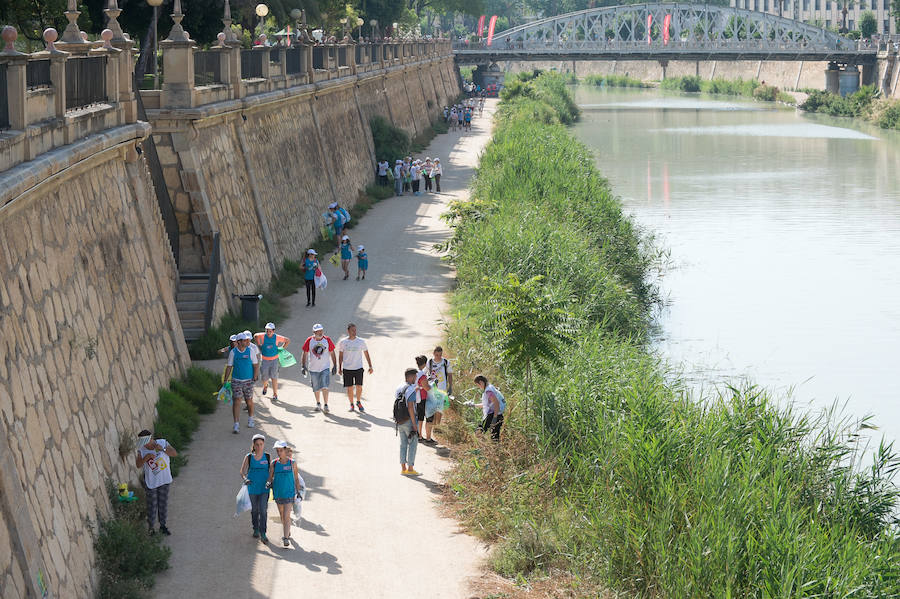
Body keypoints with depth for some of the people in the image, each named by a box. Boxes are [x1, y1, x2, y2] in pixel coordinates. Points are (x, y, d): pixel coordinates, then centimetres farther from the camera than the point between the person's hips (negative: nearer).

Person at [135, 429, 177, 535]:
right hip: (151, 482, -2)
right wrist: (146, 457, -36)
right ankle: (150, 527, 19)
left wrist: (163, 449, -30)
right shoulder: (141, 451, -10)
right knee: (152, 506, 3)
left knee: (163, 504, 13)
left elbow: (175, 453, -17)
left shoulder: (162, 443, -9)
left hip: (164, 480, 2)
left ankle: (163, 526, 28)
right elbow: (138, 465, -20)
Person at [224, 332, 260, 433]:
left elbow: (256, 365, 3)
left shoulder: (251, 350, -1)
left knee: (249, 401, 9)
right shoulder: (233, 352, -1)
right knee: (236, 401, -7)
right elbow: (229, 367, 3)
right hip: (236, 380, 0)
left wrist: (255, 377, -6)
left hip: (248, 380, 0)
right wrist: (225, 380, 1)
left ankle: (250, 419, 33)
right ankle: (236, 425, -6)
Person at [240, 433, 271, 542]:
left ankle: (263, 534, -10)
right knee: (254, 510, 13)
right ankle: (256, 530, 31)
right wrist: (245, 479, -21)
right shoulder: (249, 457, -1)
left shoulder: (268, 457, 0)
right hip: (252, 488, 1)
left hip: (264, 488, -1)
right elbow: (242, 472, -1)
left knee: (263, 510, -11)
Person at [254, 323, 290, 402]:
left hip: (274, 360, -1)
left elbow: (288, 341, 2)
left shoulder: (277, 337, -12)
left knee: (274, 378, -4)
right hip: (264, 360, 1)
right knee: (264, 377, 8)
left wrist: (281, 349, 1)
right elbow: (255, 336, 12)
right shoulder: (263, 336, -10)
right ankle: (265, 386, 43)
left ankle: (275, 394, 7)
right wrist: (259, 345, 10)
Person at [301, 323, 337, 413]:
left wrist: (335, 366, 3)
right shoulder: (309, 341, -3)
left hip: (325, 368, -1)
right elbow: (305, 354, 1)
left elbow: (332, 353, 6)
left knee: (324, 387, -13)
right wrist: (303, 366, -7)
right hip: (313, 368, 1)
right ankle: (318, 404, 30)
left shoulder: (327, 340, -2)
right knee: (316, 388, 12)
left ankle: (326, 405, -8)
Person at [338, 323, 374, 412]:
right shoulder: (342, 342, 0)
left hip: (358, 368, 0)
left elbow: (366, 354, 8)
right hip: (347, 368, 0)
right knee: (349, 388, 2)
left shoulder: (361, 341, 0)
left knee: (359, 387, -3)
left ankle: (358, 402, 21)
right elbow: (340, 356, 10)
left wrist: (370, 366, 3)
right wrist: (339, 368, 7)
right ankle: (351, 404, 19)